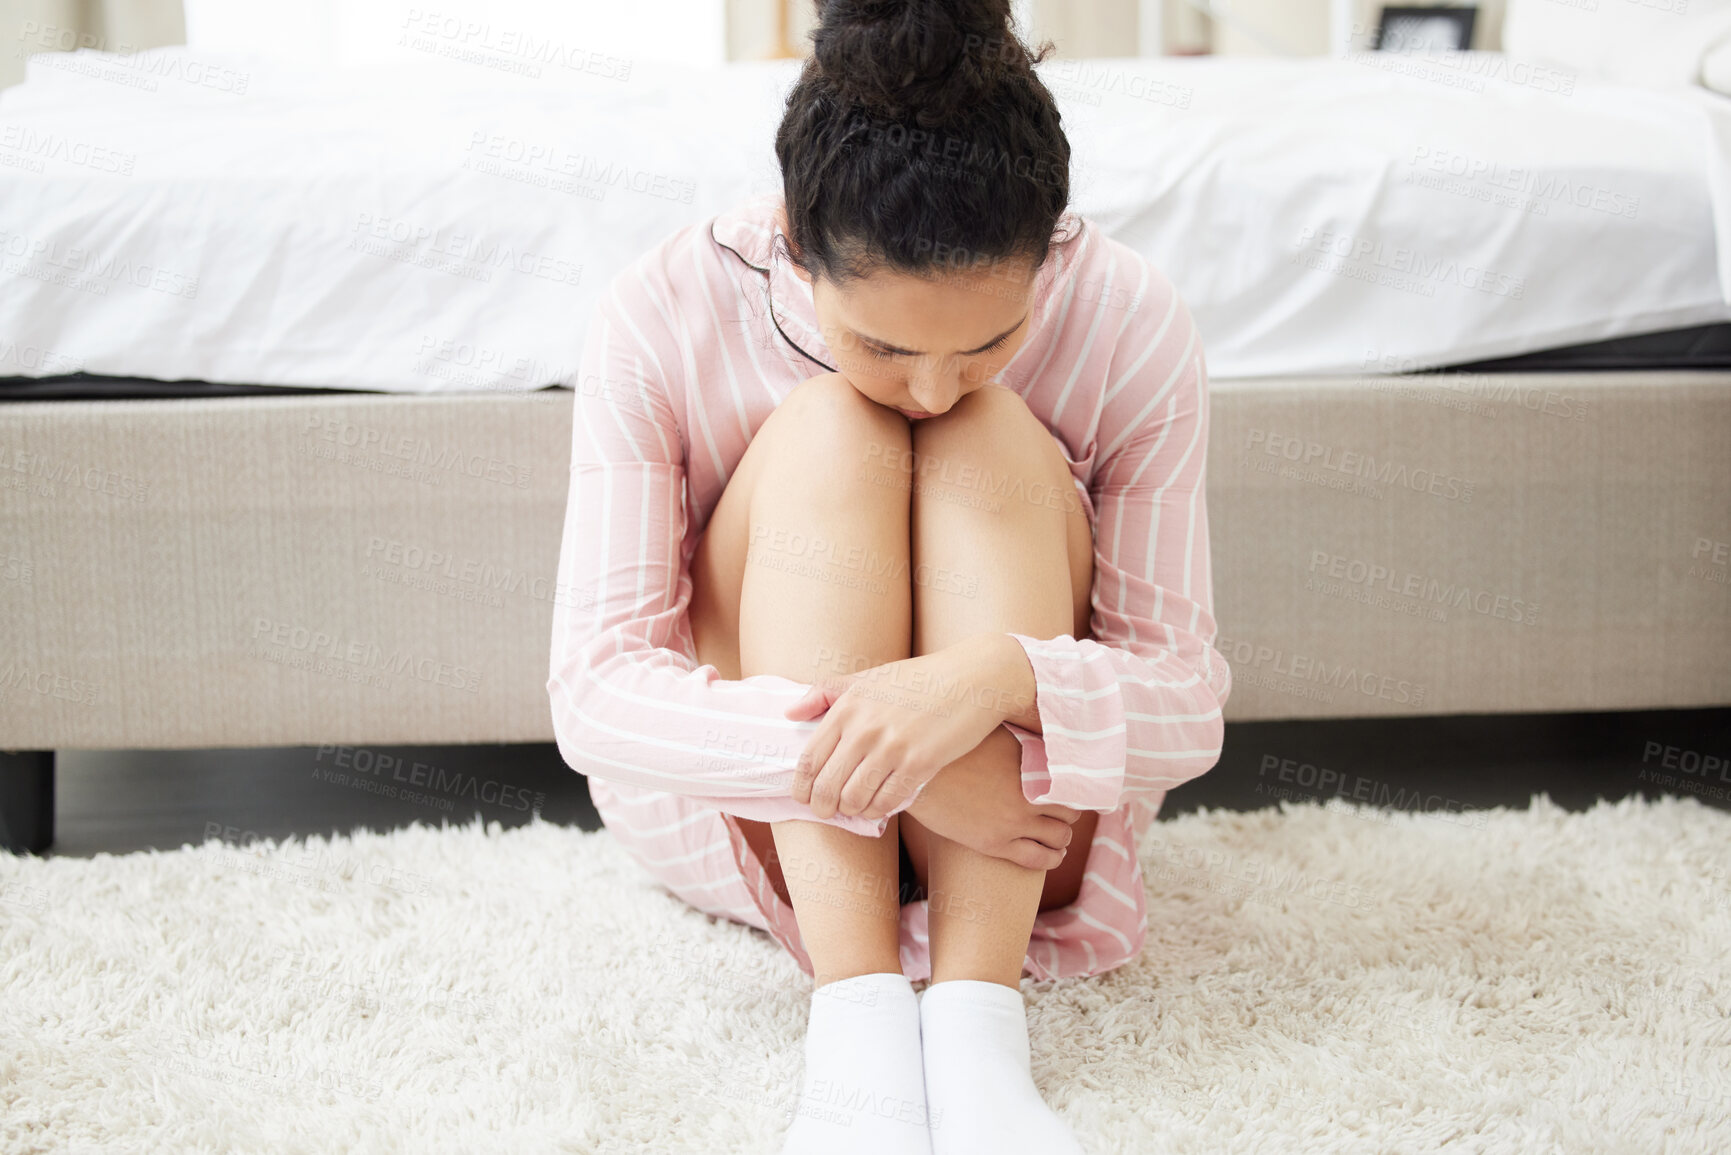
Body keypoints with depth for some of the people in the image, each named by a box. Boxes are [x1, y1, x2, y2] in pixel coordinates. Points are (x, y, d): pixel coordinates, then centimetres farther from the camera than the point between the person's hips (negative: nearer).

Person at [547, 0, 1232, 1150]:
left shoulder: (1132, 325, -18)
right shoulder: (665, 316, -20)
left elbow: (1190, 698, -16)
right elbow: (592, 690, -22)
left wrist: (1007, 675, -39)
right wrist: (881, 760, -37)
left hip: (1018, 825, 1)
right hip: (754, 796, 0)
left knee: (1001, 448, -26)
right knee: (824, 432, -27)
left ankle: (977, 1017, -34)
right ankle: (857, 1016, -34)